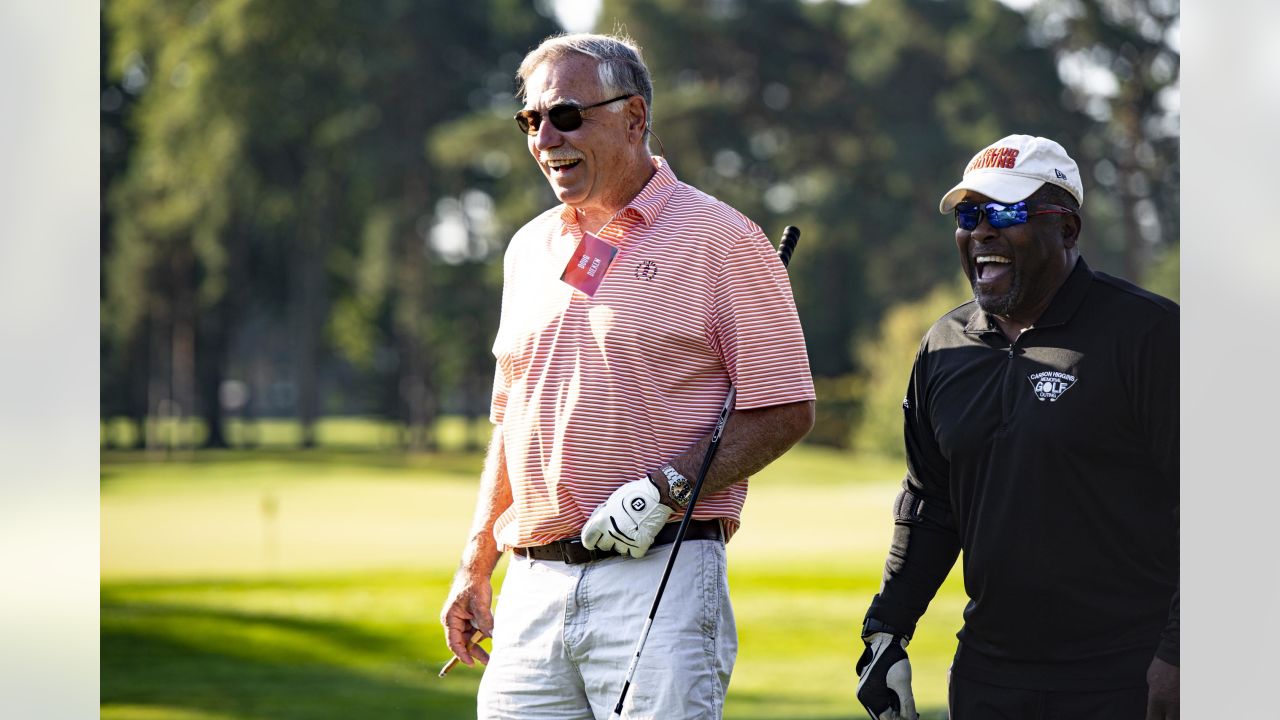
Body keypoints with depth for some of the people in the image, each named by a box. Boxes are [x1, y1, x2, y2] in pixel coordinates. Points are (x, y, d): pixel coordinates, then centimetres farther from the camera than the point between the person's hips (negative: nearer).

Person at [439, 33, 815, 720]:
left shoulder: (720, 239, -2)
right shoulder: (529, 248, 18)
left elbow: (785, 410, -5)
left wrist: (663, 490, -16)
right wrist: (474, 567, 19)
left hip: (661, 578, -6)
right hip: (532, 584, 6)